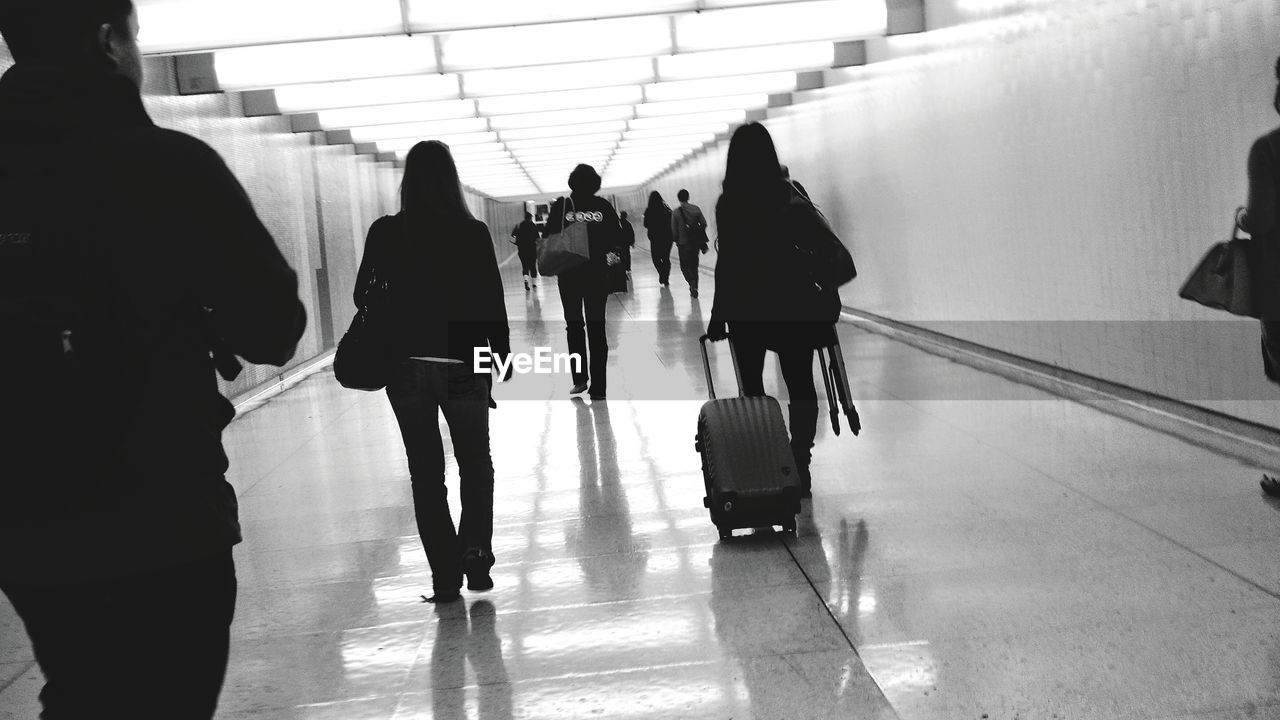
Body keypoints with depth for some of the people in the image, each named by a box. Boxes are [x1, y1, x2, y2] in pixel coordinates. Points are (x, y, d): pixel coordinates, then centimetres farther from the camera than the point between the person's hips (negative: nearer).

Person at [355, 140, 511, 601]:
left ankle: (446, 575, 12)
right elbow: (492, 301, -5)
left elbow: (363, 296, 0)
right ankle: (474, 551, 2)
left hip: (405, 366, 1)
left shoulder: (385, 233, -4)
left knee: (426, 470, 11)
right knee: (475, 463, 18)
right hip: (462, 365, -1)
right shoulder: (473, 232, -8)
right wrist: (502, 354, 7)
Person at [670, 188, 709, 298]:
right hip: (696, 242, 3)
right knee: (694, 265, 15)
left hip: (683, 243, -3)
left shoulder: (676, 212, -10)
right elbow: (704, 224, -1)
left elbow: (674, 230, -7)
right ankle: (694, 289, 15)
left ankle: (692, 281, -19)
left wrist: (677, 240, 10)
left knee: (685, 265, 9)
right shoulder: (696, 209, -3)